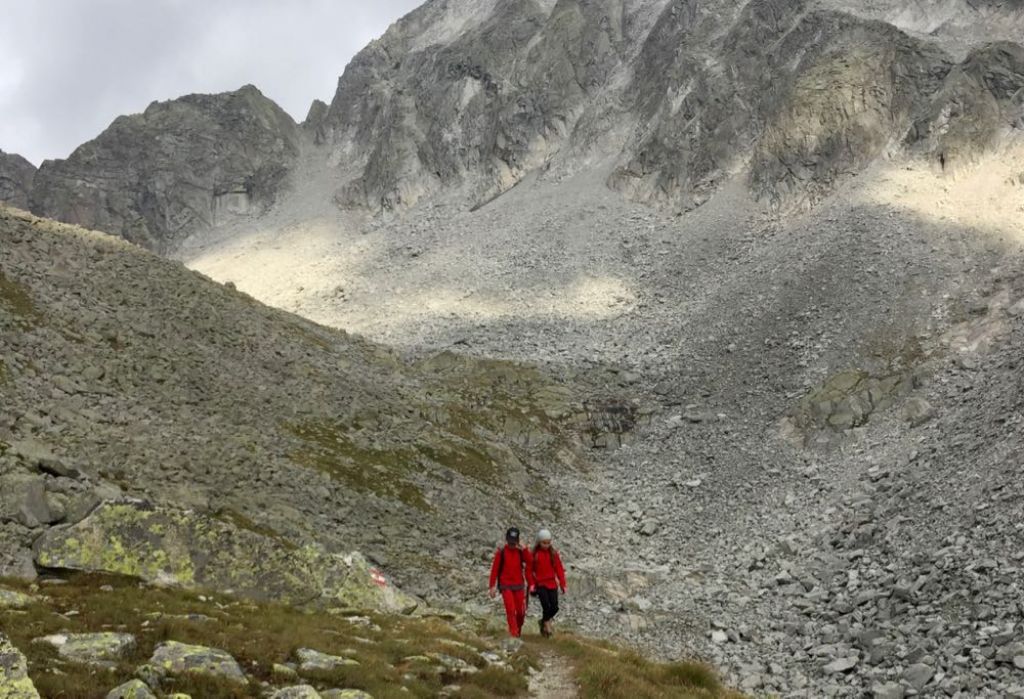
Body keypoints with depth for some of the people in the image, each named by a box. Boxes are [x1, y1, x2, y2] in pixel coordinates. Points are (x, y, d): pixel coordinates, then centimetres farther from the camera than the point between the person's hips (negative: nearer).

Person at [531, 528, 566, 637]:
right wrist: (531, 584, -5)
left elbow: (559, 569, 2)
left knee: (554, 607, -2)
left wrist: (563, 585, -1)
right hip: (540, 584, -2)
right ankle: (547, 624, 10)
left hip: (552, 584, 3)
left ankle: (544, 621, 25)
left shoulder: (553, 553, 2)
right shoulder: (534, 554, -3)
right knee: (546, 607, -13)